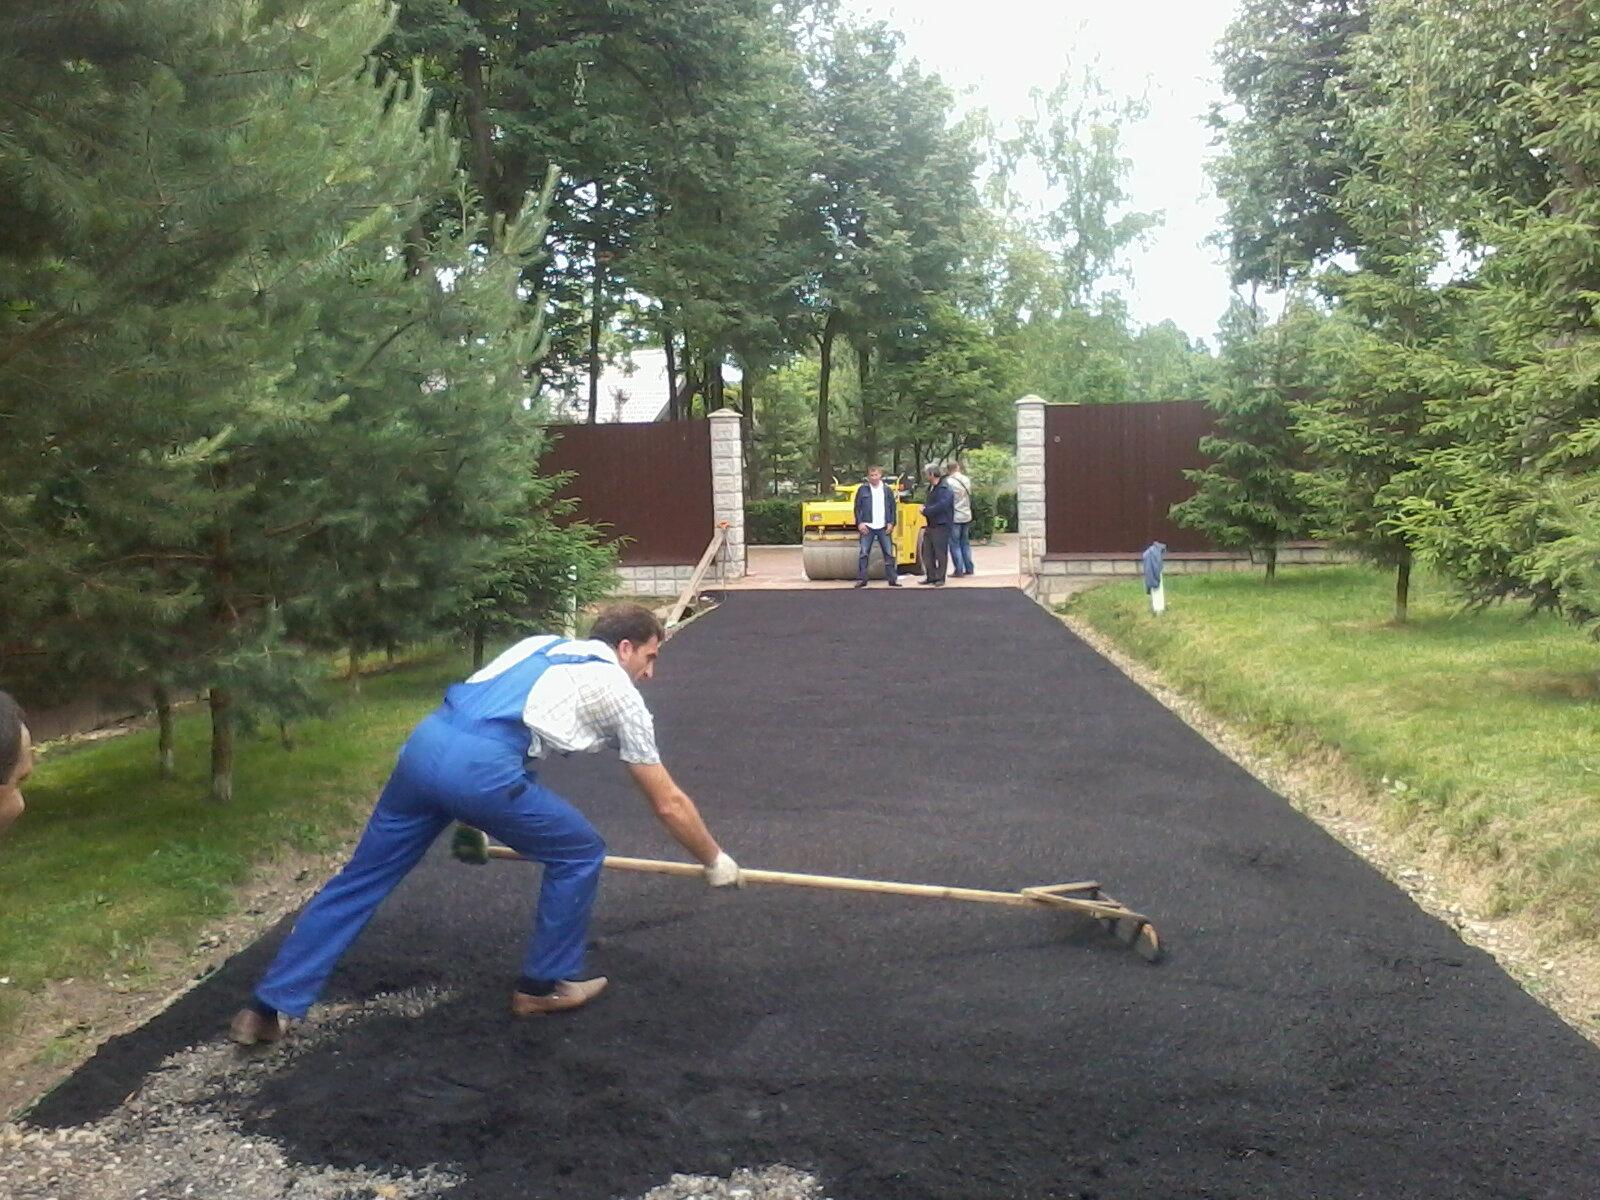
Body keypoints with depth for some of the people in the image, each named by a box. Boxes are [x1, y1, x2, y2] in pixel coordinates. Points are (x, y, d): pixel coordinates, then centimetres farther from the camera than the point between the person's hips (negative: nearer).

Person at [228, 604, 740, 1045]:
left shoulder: (540, 645, 31)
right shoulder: (619, 692, 15)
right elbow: (669, 804, 20)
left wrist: (467, 816, 44)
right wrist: (716, 861, 34)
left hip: (424, 742, 7)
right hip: (479, 768, -6)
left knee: (361, 879, 17)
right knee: (578, 854, 14)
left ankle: (269, 1007, 21)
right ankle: (545, 985, 26)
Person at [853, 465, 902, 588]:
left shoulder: (887, 490, 7)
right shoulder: (862, 489, 2)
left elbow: (892, 508, 8)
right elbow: (857, 507, 2)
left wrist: (891, 523, -2)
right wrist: (859, 523, -8)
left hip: (884, 527, 1)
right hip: (867, 527, -1)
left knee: (889, 553, 1)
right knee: (864, 554, -3)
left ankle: (892, 579, 7)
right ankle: (861, 579, 1)